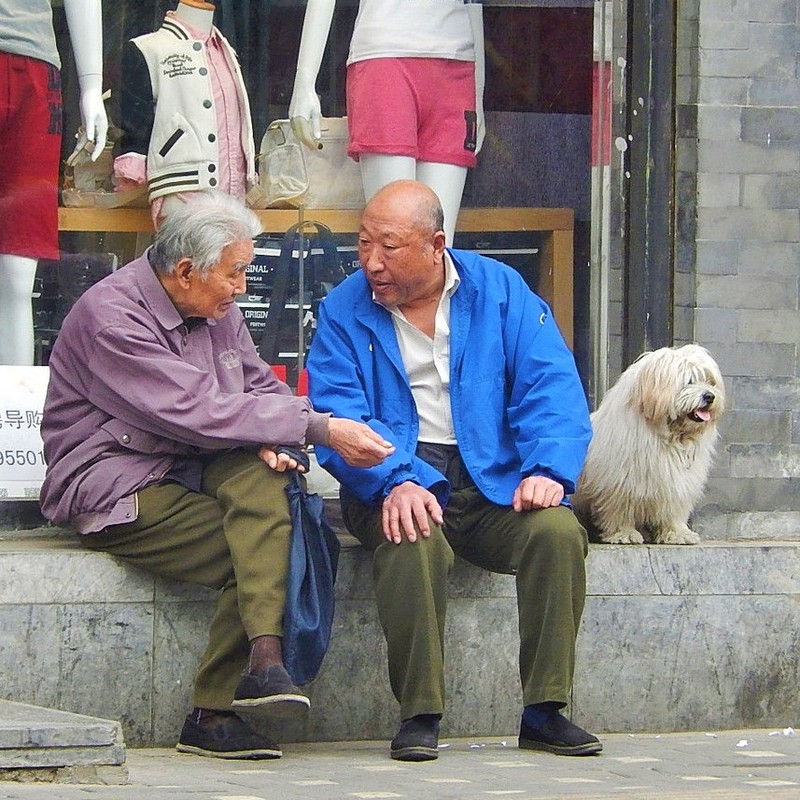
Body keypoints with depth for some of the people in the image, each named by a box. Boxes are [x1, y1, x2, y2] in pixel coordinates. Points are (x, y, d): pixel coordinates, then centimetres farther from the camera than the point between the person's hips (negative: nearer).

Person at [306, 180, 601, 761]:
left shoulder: (500, 291, 7)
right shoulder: (345, 310, 4)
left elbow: (551, 387, 0)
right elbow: (337, 418, -7)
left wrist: (550, 470, -19)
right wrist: (392, 483, -26)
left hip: (493, 483, 2)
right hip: (397, 480, -2)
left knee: (558, 530, -27)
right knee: (414, 540, -35)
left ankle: (544, 711, -18)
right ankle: (419, 715, -25)